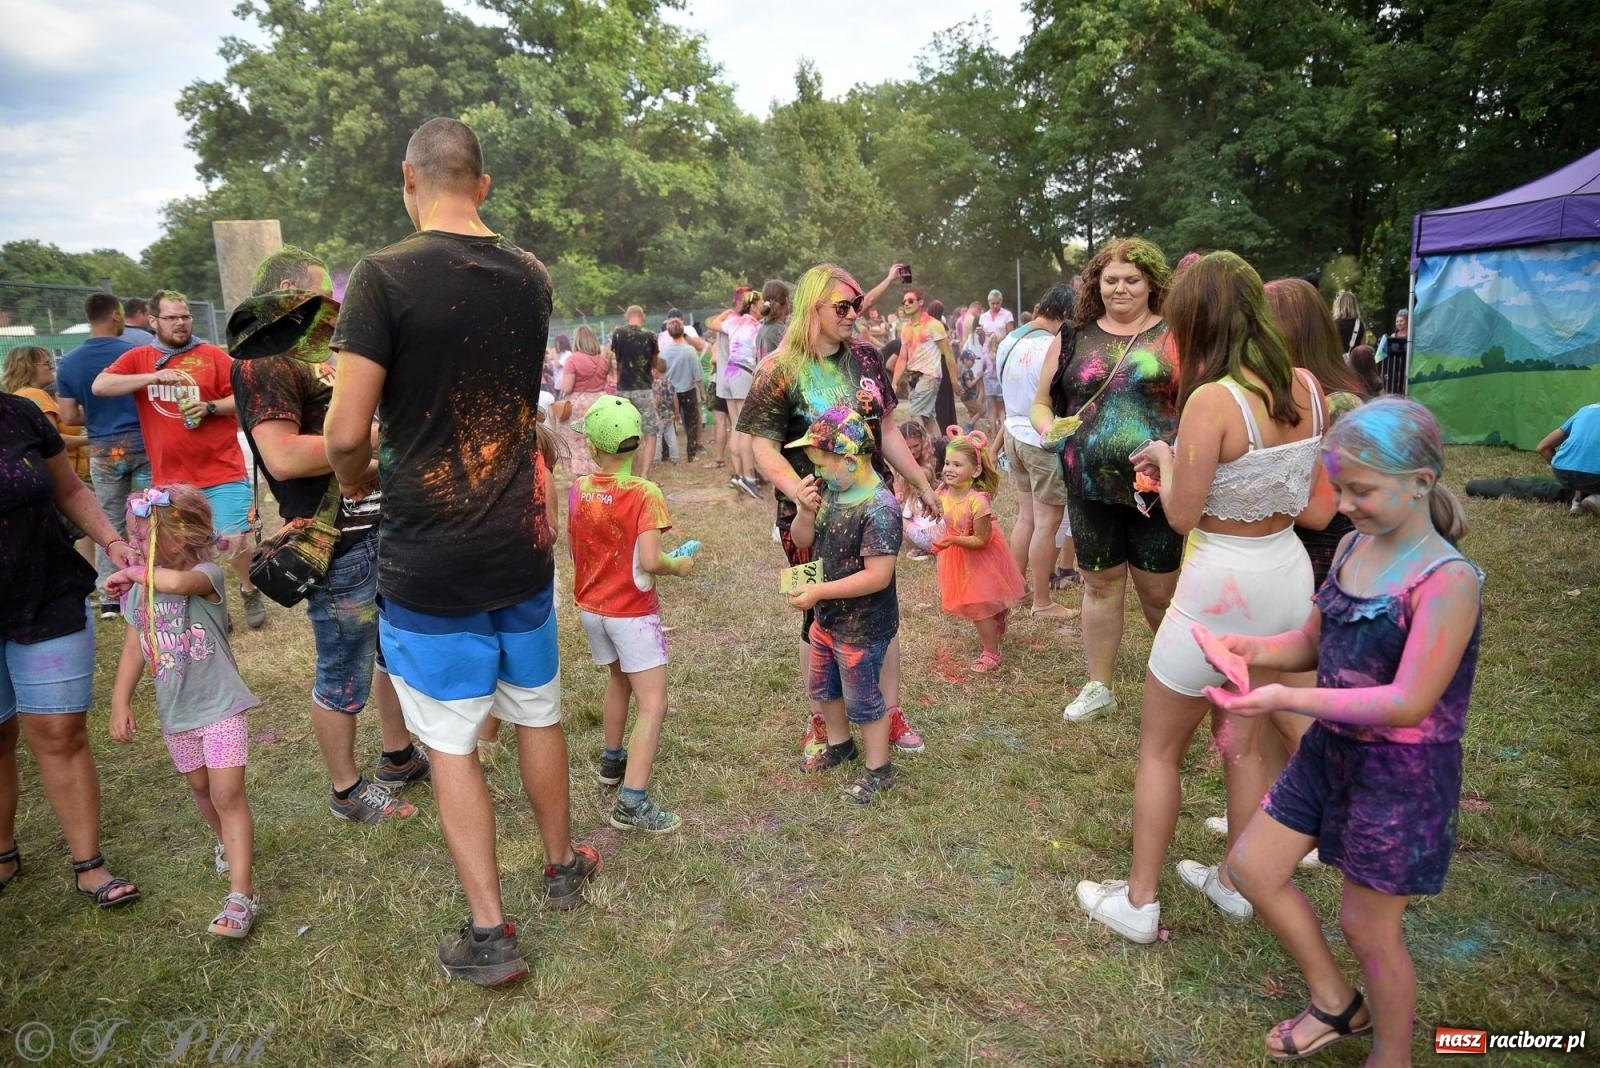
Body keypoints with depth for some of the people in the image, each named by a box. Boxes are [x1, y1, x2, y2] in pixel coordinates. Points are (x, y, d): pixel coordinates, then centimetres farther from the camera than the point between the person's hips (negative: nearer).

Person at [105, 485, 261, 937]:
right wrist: (120, 703, 5)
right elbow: (134, 649, 8)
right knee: (200, 787, 21)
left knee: (227, 794, -9)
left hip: (220, 706, -7)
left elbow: (175, 582, -44)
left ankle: (241, 895, -8)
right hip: (175, 713, 7)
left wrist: (132, 573, -25)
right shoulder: (136, 591, 2)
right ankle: (228, 841, 49)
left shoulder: (206, 575, -20)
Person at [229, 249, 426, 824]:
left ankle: (399, 757, 39)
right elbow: (283, 457, -26)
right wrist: (373, 437, -19)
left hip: (382, 532, 9)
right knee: (344, 678, 5)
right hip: (339, 550, -9)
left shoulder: (320, 359, 16)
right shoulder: (263, 365, -13)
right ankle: (347, 790, 24)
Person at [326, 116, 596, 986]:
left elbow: (346, 432, -17)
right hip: (522, 547, 5)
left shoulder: (385, 277, -14)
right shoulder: (530, 278, 2)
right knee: (537, 714, 20)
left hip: (428, 562, -4)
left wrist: (355, 482, 5)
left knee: (452, 744, 8)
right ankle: (562, 866, 39)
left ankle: (490, 933, 16)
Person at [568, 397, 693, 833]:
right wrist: (679, 565, -6)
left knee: (618, 679, 29)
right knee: (652, 705, -4)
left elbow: (573, 548, 7)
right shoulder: (644, 494, -19)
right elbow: (649, 561, -25)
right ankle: (632, 802, -12)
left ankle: (613, 759, 43)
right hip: (632, 612, -6)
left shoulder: (577, 490, -3)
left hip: (590, 606, 7)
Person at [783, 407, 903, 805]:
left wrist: (819, 591, -27)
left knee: (862, 700, 8)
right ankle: (840, 745, 50)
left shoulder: (879, 509, -28)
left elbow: (878, 577, -30)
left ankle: (878, 771, 29)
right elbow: (802, 541, 5)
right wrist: (806, 511, -15)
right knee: (823, 687, 26)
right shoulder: (831, 491, -2)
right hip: (827, 618, 9)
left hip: (862, 628, -9)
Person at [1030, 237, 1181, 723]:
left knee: (1159, 591, 7)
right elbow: (1041, 402, 14)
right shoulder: (1073, 340, 8)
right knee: (1100, 585, 14)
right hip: (1090, 488, 3)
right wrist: (1047, 428, -8)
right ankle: (1098, 687, 30)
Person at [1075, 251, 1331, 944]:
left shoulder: (1212, 399, -22)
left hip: (1224, 587, -7)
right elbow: (1301, 493, 12)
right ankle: (1237, 883, 40)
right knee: (1245, 737, 24)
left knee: (1159, 748, 10)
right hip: (1288, 574, 7)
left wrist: (1165, 458, 2)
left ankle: (1139, 904, 21)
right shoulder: (1307, 388, -1)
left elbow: (1182, 515, -17)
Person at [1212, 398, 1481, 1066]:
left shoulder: (1447, 580, -23)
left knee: (1366, 925, 9)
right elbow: (1313, 643, 7)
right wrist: (1256, 650, -14)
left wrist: (1287, 700, -33)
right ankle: (1336, 1003, 36)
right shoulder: (1353, 547, -1)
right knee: (1253, 866, 14)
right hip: (1330, 750, 8)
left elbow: (1408, 704, -27)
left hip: (1402, 774, -8)